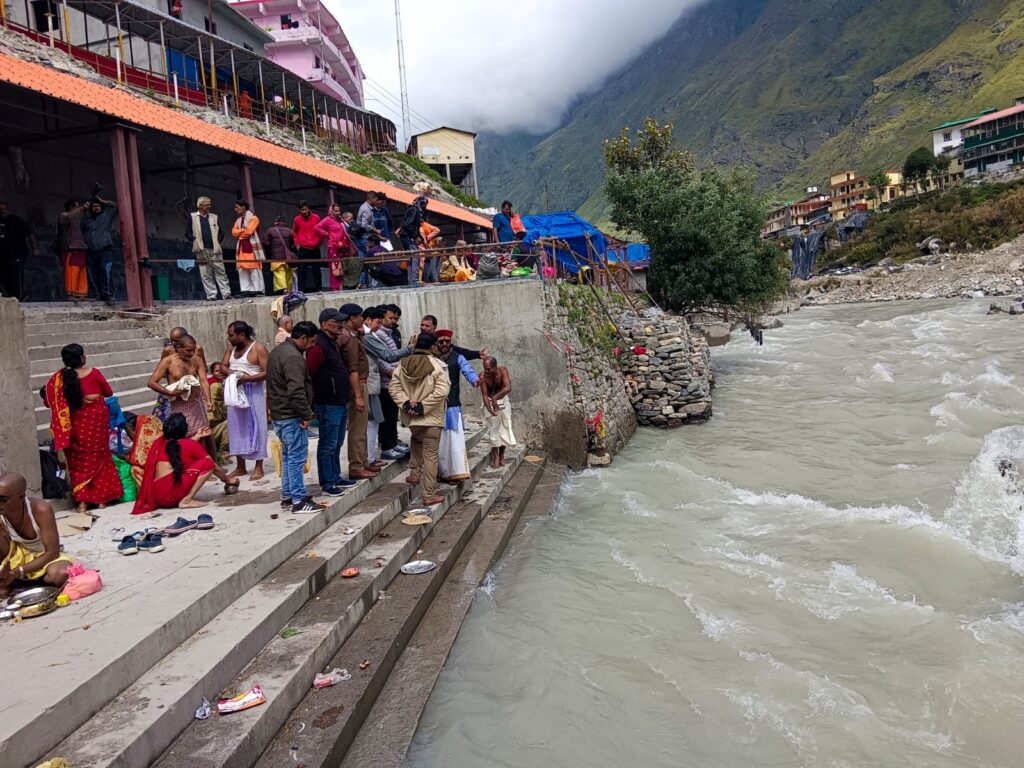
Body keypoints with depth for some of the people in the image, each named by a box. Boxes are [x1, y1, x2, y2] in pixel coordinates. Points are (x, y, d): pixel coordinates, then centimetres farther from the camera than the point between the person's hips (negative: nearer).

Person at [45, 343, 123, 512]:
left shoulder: (58, 378, -5)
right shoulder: (93, 373, -9)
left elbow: (51, 402, 1)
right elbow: (109, 392, 5)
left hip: (77, 422, 1)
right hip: (97, 418, -1)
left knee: (78, 460, 12)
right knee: (99, 456, 14)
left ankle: (82, 501, 7)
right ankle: (102, 497, 16)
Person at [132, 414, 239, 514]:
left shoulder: (160, 442, 15)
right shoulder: (191, 444, 2)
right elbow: (214, 466, 12)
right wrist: (227, 479, 26)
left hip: (156, 496, 7)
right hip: (171, 494, -7)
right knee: (207, 464, -1)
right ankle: (186, 500, -9)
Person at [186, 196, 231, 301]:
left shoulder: (213, 217, 14)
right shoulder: (192, 217, 6)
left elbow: (221, 232, 19)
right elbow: (187, 233, 5)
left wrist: (218, 241, 4)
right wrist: (196, 241, -5)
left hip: (215, 249, 2)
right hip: (202, 250, -2)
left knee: (220, 272, -2)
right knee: (206, 274, -1)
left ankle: (226, 293, -3)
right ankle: (211, 295, 2)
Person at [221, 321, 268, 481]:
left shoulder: (258, 348, -11)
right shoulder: (231, 347, 10)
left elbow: (267, 372, -17)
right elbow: (223, 365, 12)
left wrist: (246, 378, -24)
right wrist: (230, 372, -11)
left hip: (254, 393, -7)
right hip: (235, 392, 7)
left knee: (255, 428, -1)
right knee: (237, 428, 10)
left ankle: (259, 467, 5)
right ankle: (240, 467, 18)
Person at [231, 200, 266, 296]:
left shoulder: (253, 218, -4)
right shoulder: (238, 220, 20)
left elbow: (248, 232, -14)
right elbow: (234, 232, 9)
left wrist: (240, 234, 2)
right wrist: (243, 230, -5)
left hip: (252, 247, -8)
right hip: (241, 248, 8)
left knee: (254, 269, -8)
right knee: (242, 269, 2)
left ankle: (257, 289, -8)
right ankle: (245, 290, 3)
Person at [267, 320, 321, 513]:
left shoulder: (279, 351, 15)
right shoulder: (293, 357, -19)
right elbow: (297, 390, -27)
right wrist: (306, 414, -19)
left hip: (279, 413, 11)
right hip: (291, 416, -11)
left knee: (288, 456, 17)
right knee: (297, 458, -5)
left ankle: (287, 496, 25)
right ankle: (299, 501, -2)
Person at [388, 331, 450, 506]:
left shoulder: (404, 364, 1)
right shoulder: (438, 365, -14)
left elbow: (394, 387, -2)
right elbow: (441, 392, -22)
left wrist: (406, 403, -8)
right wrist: (422, 406, -17)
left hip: (411, 418, 5)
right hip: (431, 418, -5)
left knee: (417, 440, 35)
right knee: (430, 455, 3)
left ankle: (414, 474, 32)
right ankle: (429, 495, 8)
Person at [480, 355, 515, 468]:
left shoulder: (502, 370, -24)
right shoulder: (483, 376, -24)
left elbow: (508, 388, -36)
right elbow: (484, 395, -25)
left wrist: (496, 397, -49)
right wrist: (489, 409, -41)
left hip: (502, 400, 1)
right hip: (490, 401, -1)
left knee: (505, 427, 1)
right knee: (493, 428, -5)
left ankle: (502, 456, 13)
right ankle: (495, 457, 1)